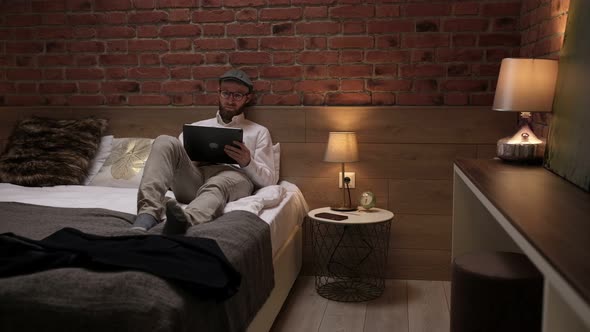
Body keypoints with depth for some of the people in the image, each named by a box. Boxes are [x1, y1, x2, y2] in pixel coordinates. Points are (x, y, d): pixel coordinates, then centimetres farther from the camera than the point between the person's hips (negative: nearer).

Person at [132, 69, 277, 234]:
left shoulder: (259, 132, 24)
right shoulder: (196, 127, 30)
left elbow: (269, 180, 13)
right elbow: (175, 160, 20)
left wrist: (248, 163, -8)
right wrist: (194, 157, -2)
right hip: (191, 181, 3)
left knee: (218, 185, -40)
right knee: (165, 142, -26)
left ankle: (184, 221, -73)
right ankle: (147, 217, -46)